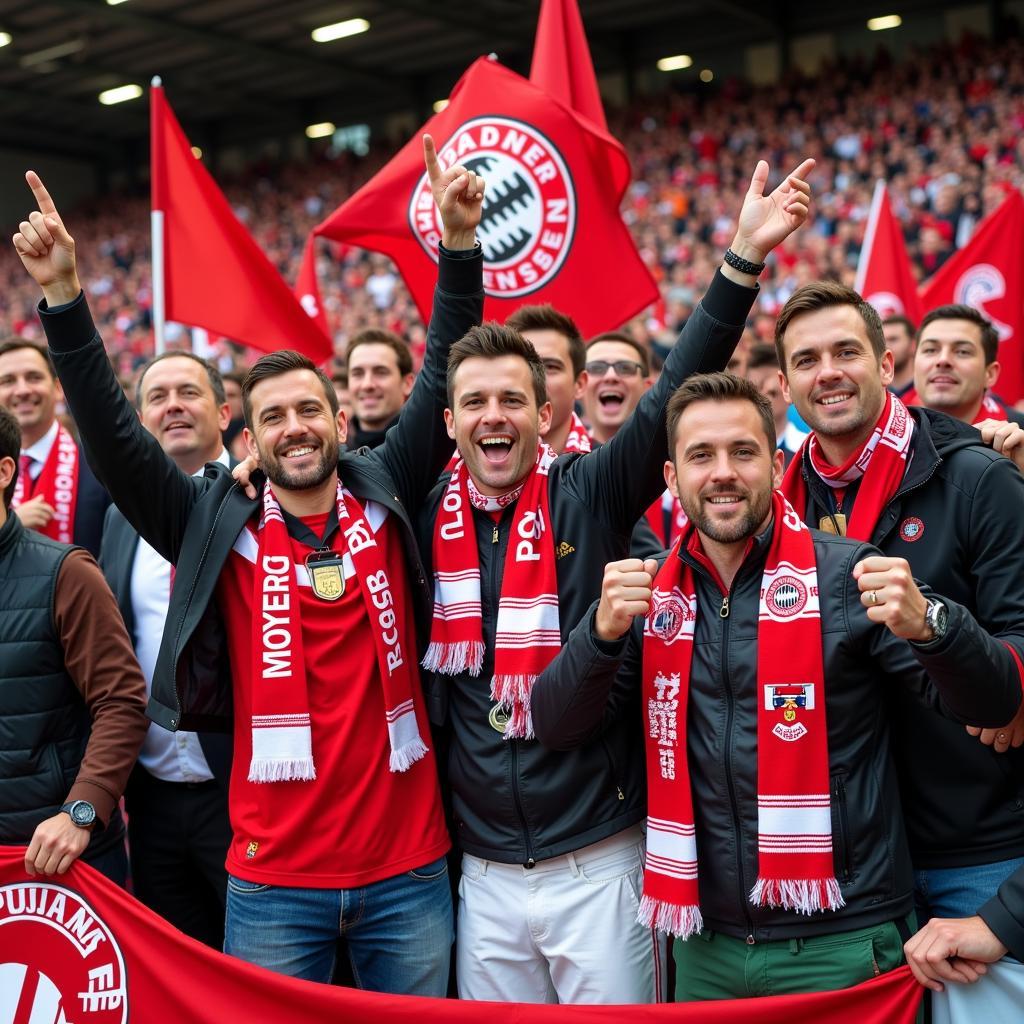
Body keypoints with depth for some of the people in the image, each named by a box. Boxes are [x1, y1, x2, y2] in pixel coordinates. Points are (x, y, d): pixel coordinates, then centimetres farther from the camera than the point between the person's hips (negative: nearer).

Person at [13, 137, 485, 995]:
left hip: (408, 869, 1)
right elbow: (114, 437, -6)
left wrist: (460, 243, -9)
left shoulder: (386, 497, 2)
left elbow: (445, 380, -1)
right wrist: (63, 297, -13)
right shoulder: (220, 526, -1)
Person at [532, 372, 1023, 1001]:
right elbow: (557, 729, 0)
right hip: (707, 944, 4)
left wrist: (927, 625, -30)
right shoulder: (652, 593, 2)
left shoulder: (845, 574, -8)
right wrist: (603, 630, -19)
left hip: (839, 943, -3)